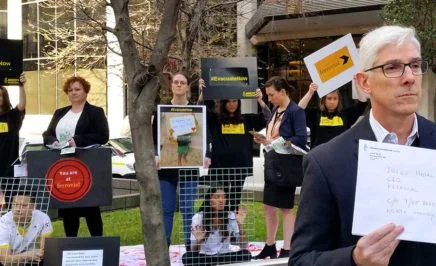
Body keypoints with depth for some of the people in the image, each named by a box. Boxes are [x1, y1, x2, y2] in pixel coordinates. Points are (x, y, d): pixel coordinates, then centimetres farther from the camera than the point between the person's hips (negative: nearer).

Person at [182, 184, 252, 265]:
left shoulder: (232, 217, -8)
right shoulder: (198, 218, -12)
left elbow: (244, 247, -11)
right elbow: (194, 251, -11)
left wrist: (240, 224, -22)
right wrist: (198, 240, -33)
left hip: (224, 256, 1)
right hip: (204, 257, -1)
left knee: (246, 254, -27)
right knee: (187, 257, -33)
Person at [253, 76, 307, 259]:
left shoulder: (296, 111, -13)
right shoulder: (275, 111, 11)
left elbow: (301, 139, -19)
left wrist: (276, 141, -23)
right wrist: (265, 140, -3)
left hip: (287, 164, -8)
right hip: (272, 162, 8)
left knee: (285, 208, 1)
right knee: (268, 206, 13)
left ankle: (287, 250, 10)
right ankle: (270, 246, 26)